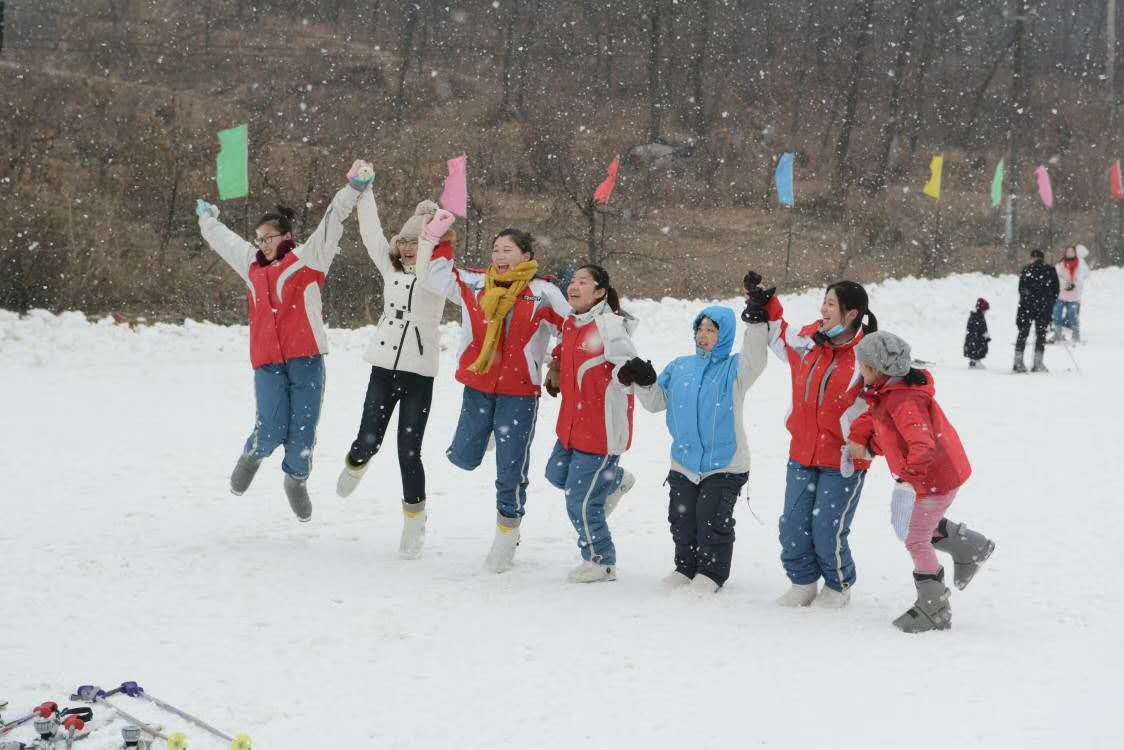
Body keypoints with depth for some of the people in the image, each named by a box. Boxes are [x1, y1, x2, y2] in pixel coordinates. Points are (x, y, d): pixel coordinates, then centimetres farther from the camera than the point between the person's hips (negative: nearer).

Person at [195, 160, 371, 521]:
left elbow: (333, 222, -5)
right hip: (268, 363, 2)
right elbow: (223, 239, 34)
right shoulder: (253, 264, 17)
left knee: (303, 431, 0)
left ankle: (296, 479, 26)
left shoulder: (307, 258, 5)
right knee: (272, 431, -9)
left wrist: (354, 189, -14)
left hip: (306, 359, -2)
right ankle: (253, 454, 24)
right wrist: (207, 218, 49)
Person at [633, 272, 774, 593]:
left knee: (713, 519, -2)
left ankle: (711, 573, 13)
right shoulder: (680, 367, 9)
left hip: (724, 464, -5)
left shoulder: (734, 369, -5)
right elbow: (656, 401, 12)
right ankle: (686, 567, 28)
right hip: (684, 463, 5)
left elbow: (755, 356, -26)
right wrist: (643, 381, -6)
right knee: (682, 518, 11)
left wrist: (756, 319, -35)